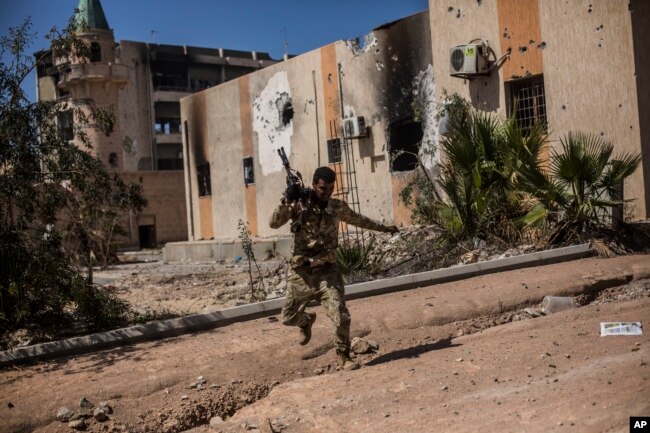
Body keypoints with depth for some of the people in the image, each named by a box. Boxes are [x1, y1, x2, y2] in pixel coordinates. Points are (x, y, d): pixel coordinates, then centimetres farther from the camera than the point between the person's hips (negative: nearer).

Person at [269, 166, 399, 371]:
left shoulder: (337, 207, 2)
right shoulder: (298, 204, -7)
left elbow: (359, 220, 20)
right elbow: (274, 224, -15)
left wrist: (384, 227, 27)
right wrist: (286, 201, -30)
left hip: (327, 271, 1)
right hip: (301, 273, 0)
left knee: (341, 317, -13)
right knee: (289, 317, 10)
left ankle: (343, 356, 9)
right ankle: (307, 321, 45)